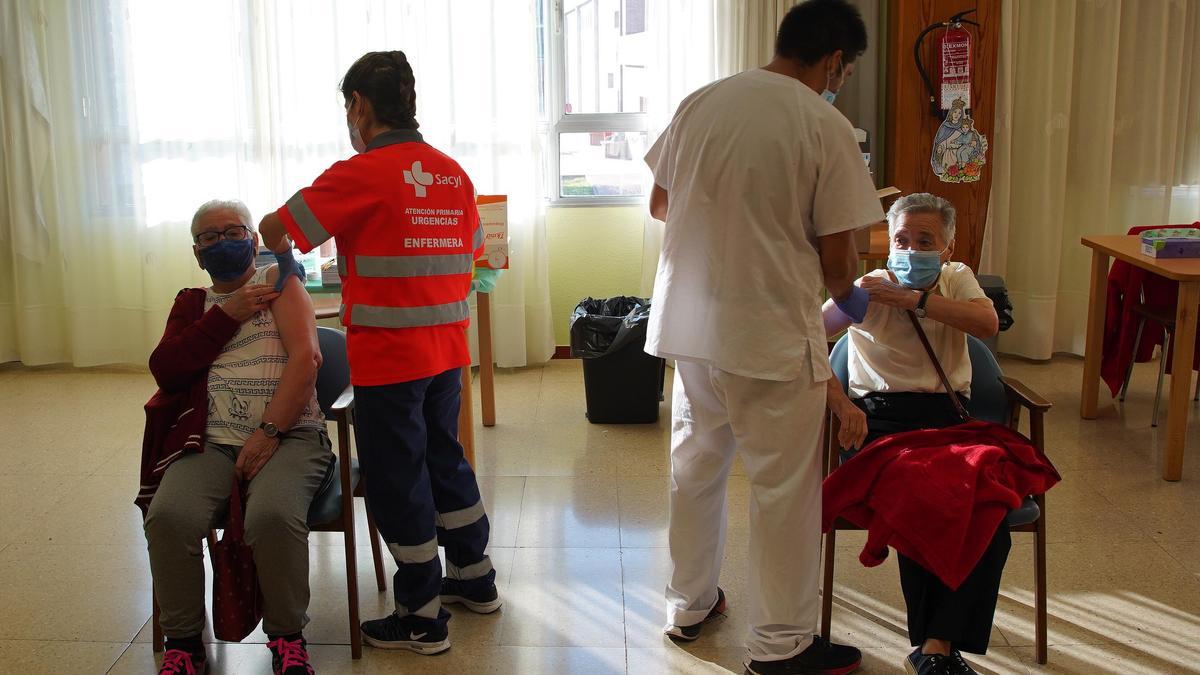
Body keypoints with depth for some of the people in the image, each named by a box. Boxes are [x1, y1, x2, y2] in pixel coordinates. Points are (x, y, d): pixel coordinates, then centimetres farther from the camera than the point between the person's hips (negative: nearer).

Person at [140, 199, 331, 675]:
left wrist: (270, 431, -14)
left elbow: (305, 357, -4)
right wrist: (227, 316, -1)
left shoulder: (279, 283, 11)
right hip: (210, 440, 3)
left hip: (286, 435, -3)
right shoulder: (192, 303, 24)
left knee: (273, 515, -34)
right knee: (168, 516, -28)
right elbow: (165, 370, 8)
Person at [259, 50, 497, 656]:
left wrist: (280, 247, 13)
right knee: (445, 459, 22)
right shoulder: (454, 174, 6)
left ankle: (422, 618, 16)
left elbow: (274, 228, -9)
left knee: (397, 480, 5)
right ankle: (474, 578, 36)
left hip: (388, 359, -7)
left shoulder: (362, 174, -13)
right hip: (447, 351, 7)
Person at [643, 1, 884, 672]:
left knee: (696, 466, 20)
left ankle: (689, 605, 35)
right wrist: (849, 294, 10)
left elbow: (660, 203, 13)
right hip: (773, 335, -6)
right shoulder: (825, 125, -13)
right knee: (785, 488, 8)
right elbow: (836, 256, -11)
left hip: (688, 325, 6)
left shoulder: (699, 102, 3)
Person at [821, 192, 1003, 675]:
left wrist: (914, 299, -11)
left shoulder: (957, 279, 17)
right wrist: (839, 401, -19)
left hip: (949, 413, 3)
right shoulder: (869, 290, 6)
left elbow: (988, 324, -5)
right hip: (881, 415, -3)